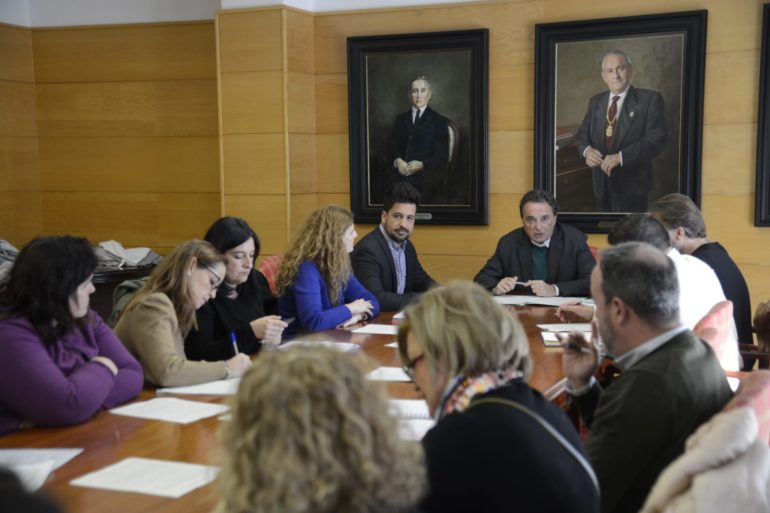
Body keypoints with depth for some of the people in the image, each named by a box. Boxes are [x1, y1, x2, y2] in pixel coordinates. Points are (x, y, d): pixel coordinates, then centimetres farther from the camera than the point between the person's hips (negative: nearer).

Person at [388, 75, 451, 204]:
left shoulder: (439, 122, 8)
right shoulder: (401, 119, 21)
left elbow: (442, 156, 2)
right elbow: (392, 145, 14)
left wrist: (421, 165, -13)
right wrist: (397, 160, -8)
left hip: (426, 177, -3)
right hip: (401, 175, 3)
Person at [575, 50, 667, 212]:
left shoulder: (650, 99, -7)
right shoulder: (595, 101, 12)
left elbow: (657, 140, -15)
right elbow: (582, 134, 14)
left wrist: (620, 157, -25)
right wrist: (587, 150, -11)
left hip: (631, 185, -5)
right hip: (602, 184, 5)